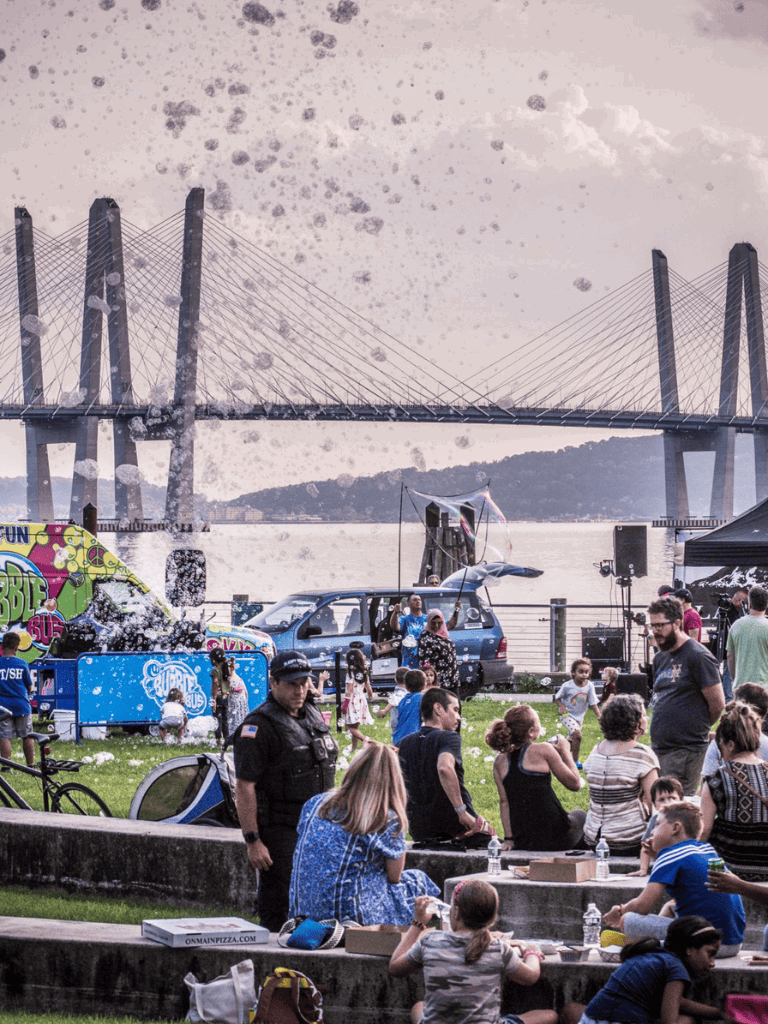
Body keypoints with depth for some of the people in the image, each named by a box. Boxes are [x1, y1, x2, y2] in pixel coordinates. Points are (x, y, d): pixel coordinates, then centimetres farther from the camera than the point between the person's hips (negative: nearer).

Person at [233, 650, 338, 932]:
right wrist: (253, 841, -22)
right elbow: (244, 787, -17)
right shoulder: (259, 726, -13)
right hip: (279, 832, -8)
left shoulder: (313, 716, 12)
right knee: (279, 914, -6)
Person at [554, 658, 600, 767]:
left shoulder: (589, 686, -11)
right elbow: (557, 698, -4)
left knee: (571, 740, 15)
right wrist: (561, 706, -23)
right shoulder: (567, 686, -19)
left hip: (579, 717, 5)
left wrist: (599, 717, -18)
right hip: (568, 714, -5)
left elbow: (593, 704, -7)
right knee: (577, 735, -23)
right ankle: (576, 761, -11)